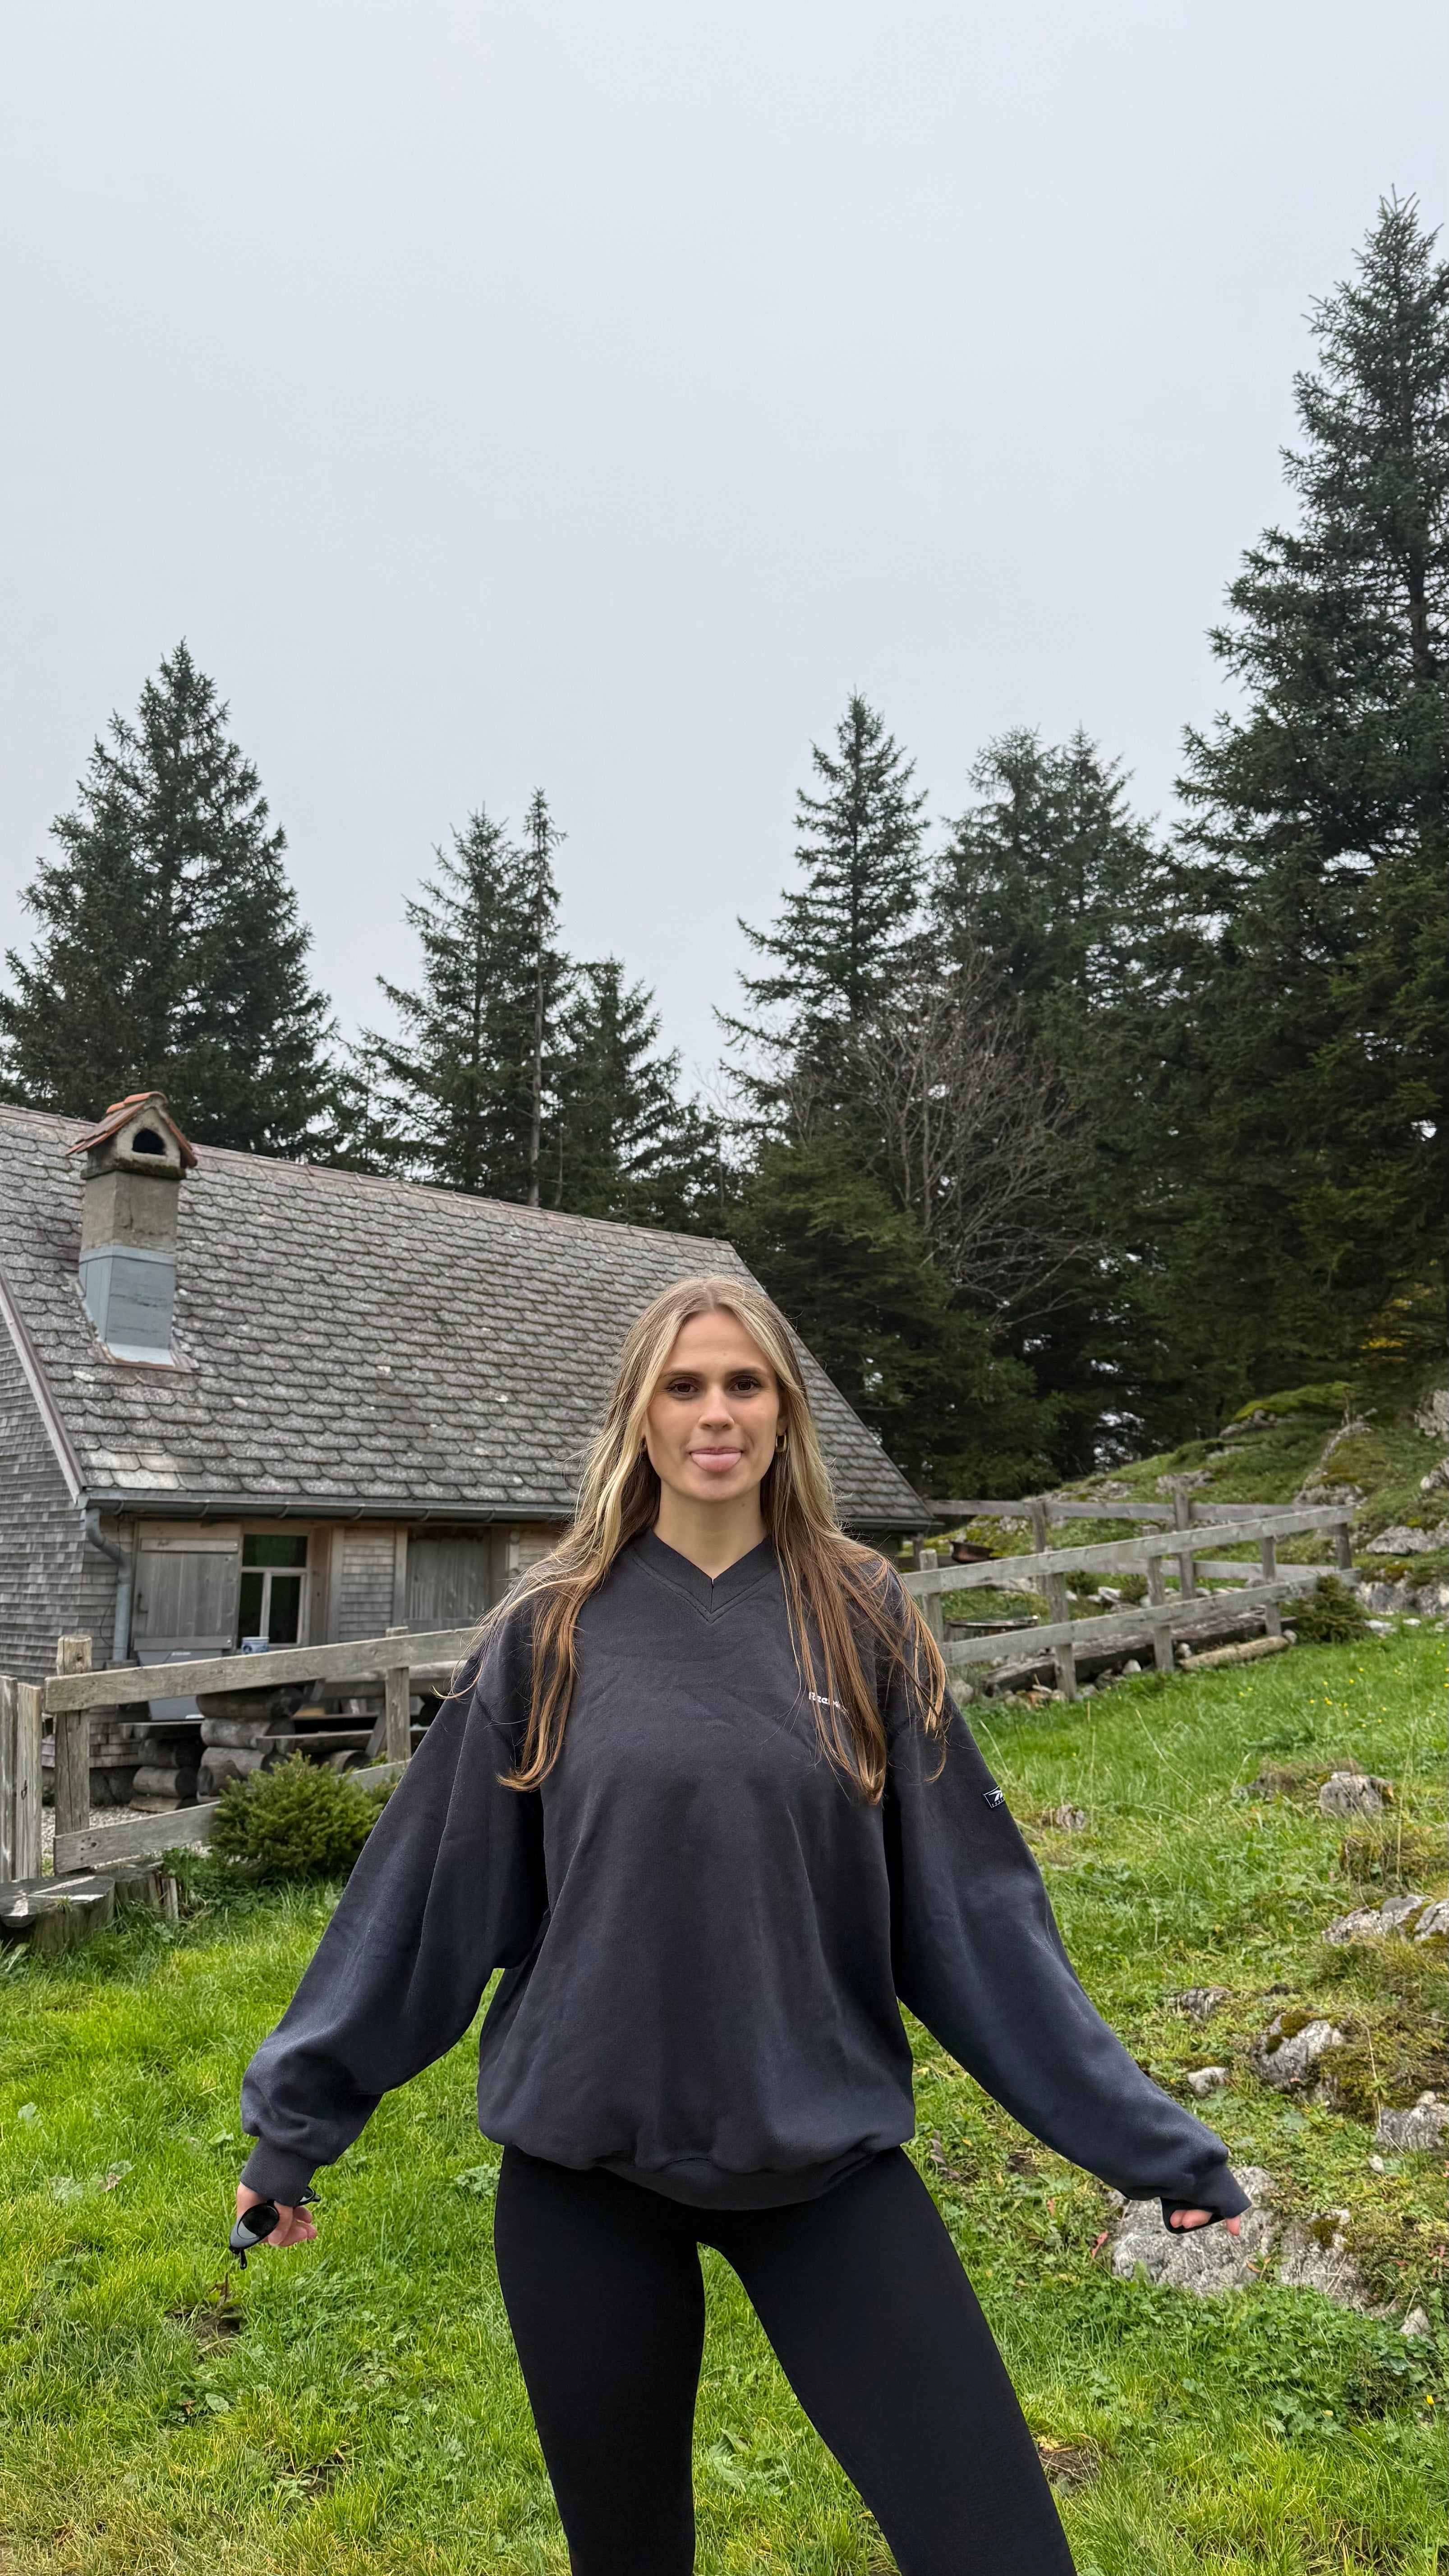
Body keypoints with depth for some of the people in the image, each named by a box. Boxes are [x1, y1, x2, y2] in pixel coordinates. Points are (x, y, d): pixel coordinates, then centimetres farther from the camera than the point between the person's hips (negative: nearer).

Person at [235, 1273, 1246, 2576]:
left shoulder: (863, 1620, -4)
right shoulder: (553, 1632, -4)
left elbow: (974, 1907, -1)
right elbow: (429, 1891, 2)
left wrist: (1150, 2142, 0)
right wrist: (298, 2119, 8)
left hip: (827, 2158, 0)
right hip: (585, 2170, 1)